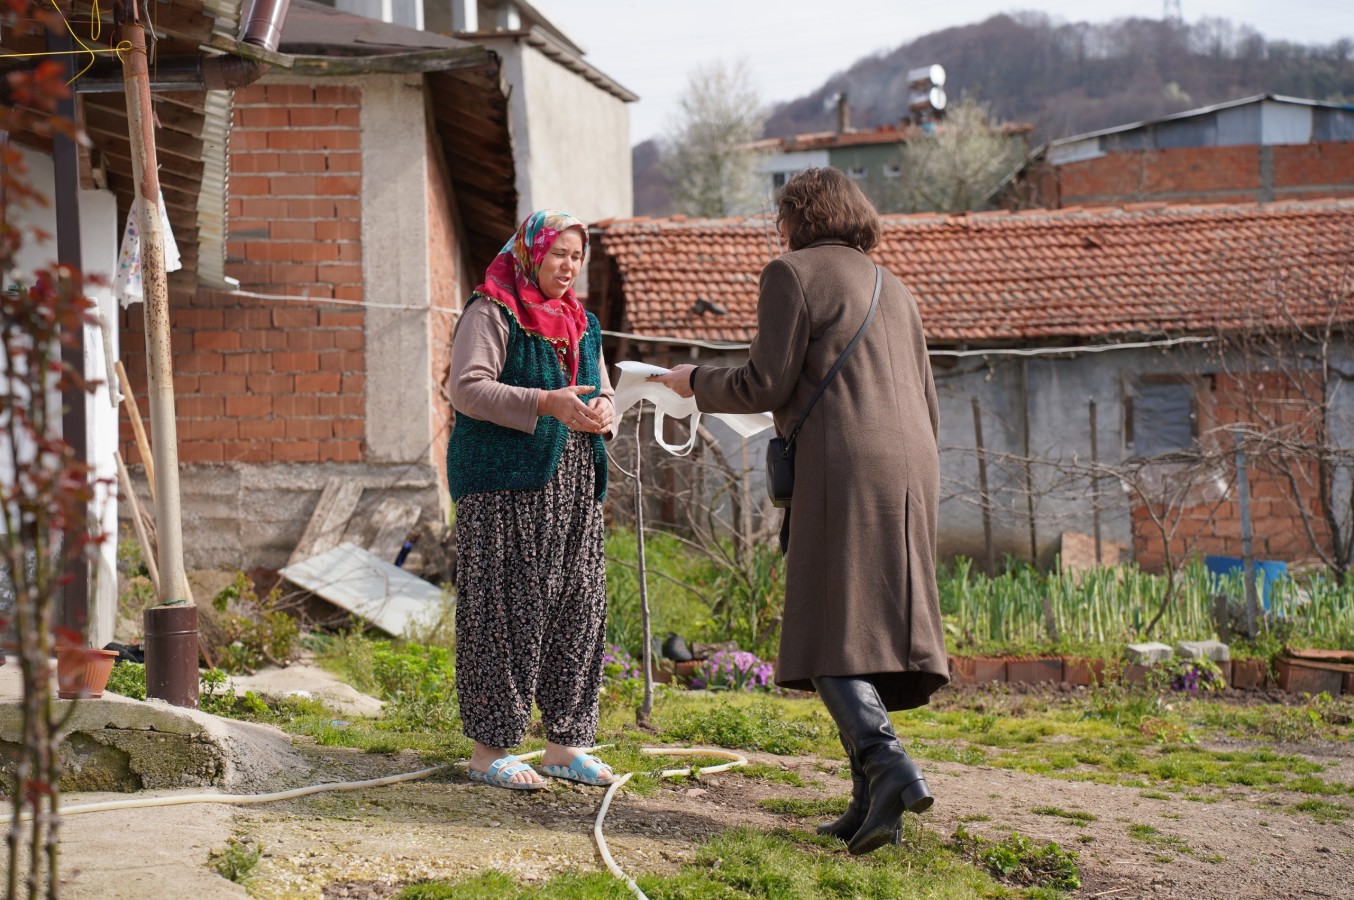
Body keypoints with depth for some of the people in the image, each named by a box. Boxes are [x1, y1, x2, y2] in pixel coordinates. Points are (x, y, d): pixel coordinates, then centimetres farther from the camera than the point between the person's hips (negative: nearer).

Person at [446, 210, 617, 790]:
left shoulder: (581, 322, 20)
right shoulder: (491, 312, -5)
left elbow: (601, 388, 23)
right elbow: (467, 388, -15)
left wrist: (600, 410, -3)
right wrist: (545, 403, -24)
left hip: (573, 486, 8)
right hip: (506, 485, -8)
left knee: (579, 606, 6)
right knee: (505, 610, -7)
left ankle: (565, 744, 15)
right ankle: (489, 748, -1)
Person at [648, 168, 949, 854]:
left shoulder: (792, 273, 2)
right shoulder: (894, 291, 24)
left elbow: (766, 386, -6)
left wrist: (695, 383, 11)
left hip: (841, 469, -7)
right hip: (911, 468, 7)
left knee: (830, 639, -7)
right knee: (873, 632, 6)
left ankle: (887, 764, -27)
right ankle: (871, 804, 2)